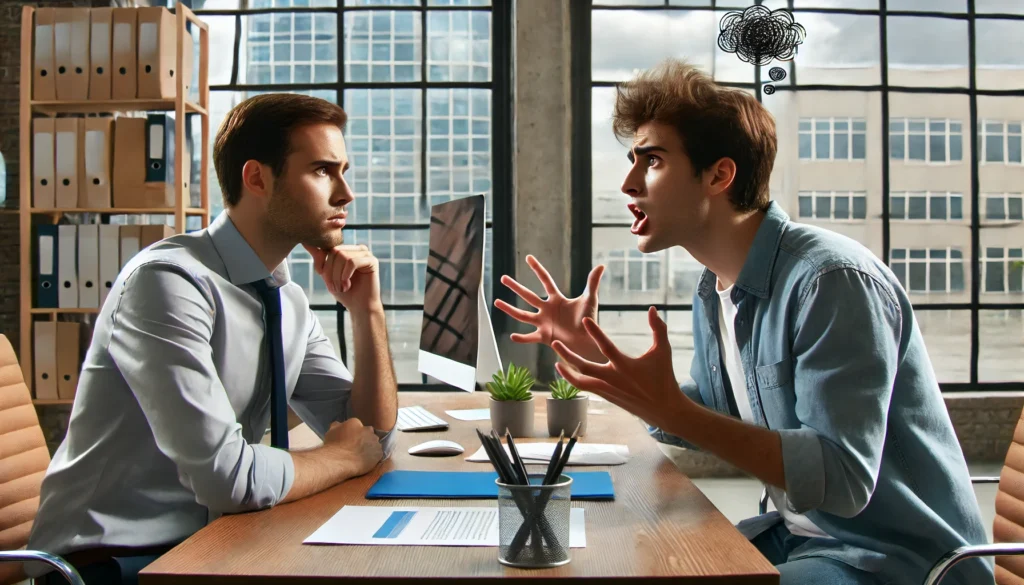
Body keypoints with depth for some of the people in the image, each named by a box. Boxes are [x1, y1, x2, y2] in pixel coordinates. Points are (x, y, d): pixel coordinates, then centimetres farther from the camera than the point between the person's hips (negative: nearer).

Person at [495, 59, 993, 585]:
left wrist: (670, 410, -35)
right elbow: (708, 430, 11)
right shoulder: (715, 290, 4)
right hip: (801, 534, 8)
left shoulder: (834, 281, -24)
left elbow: (843, 481, -28)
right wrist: (590, 348, 4)